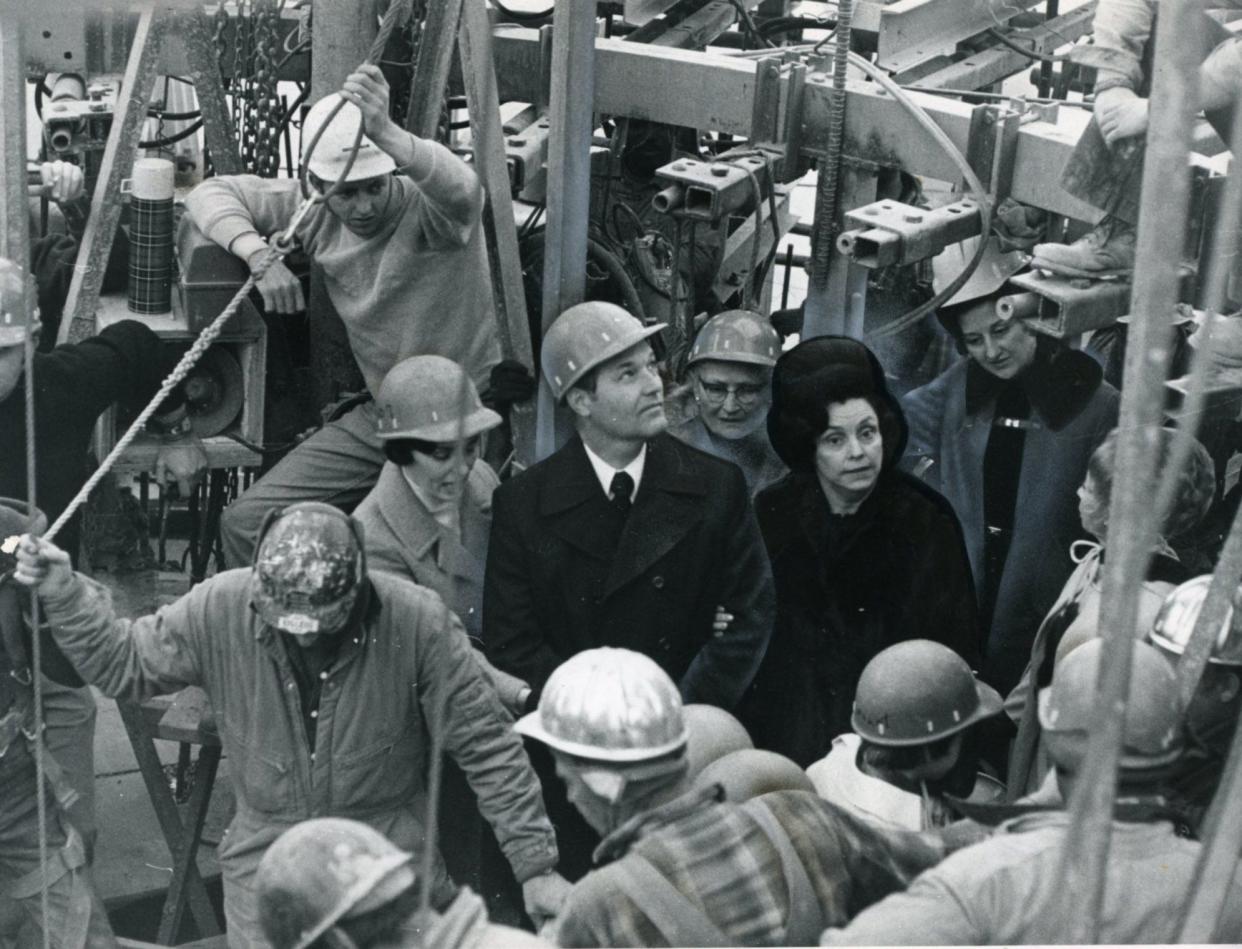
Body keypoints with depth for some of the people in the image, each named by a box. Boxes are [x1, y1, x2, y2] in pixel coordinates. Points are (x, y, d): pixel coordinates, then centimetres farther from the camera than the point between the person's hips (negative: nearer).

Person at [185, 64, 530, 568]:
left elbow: (460, 191, -41)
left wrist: (386, 134, -60)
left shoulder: (426, 209, -17)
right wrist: (259, 253, -14)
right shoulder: (315, 211, 0)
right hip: (377, 417, 6)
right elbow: (212, 192, 7)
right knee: (245, 523, -1)